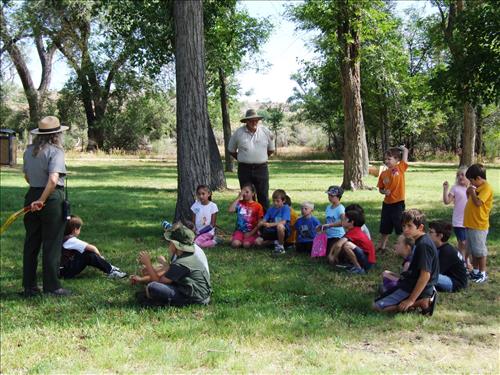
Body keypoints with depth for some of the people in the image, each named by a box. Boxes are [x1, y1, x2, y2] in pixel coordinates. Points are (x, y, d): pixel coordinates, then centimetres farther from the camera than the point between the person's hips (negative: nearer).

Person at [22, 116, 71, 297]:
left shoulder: (29, 150, 7)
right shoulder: (55, 151, -13)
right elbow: (53, 180, -25)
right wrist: (42, 200, -18)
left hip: (32, 196, 7)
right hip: (52, 198, -6)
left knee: (31, 243, 14)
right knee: (51, 244, 3)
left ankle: (29, 286, 20)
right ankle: (52, 287, 9)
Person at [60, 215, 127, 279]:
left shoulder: (63, 237, 9)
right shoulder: (71, 240, -19)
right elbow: (92, 248, -21)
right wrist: (99, 256, -3)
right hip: (65, 271, -9)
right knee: (89, 255, -17)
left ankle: (109, 267, 6)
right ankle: (110, 271, -11)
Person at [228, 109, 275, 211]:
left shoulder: (266, 132, 2)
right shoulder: (238, 133, -2)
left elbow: (271, 150, 15)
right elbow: (231, 150, 11)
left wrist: (261, 159, 12)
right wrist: (242, 159, 10)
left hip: (261, 168, 0)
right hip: (244, 169, 0)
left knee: (263, 196, 2)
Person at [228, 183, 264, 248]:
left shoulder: (257, 206, -1)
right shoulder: (239, 203, 5)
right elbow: (231, 210, -14)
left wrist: (251, 233, -11)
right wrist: (239, 197, -11)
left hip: (252, 232, -1)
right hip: (240, 230, 1)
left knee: (246, 245, -28)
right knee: (235, 244, -26)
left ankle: (249, 239, 4)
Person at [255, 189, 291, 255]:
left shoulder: (286, 208, -10)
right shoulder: (271, 209, 6)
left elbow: (283, 222, -24)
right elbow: (264, 220, 0)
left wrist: (270, 224, -32)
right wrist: (261, 223, -24)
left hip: (284, 231, -5)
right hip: (273, 231, 6)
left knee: (280, 226, -40)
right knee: (258, 241, -8)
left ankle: (281, 247, -19)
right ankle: (276, 241, 14)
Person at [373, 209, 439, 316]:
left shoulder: (423, 245, -22)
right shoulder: (420, 241, 9)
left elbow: (425, 275, -25)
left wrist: (411, 300, -24)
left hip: (414, 287, -10)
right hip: (412, 283, 10)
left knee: (377, 306, -14)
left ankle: (422, 302, -12)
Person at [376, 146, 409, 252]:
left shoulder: (400, 168, -6)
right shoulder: (383, 174, 4)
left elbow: (405, 151, -8)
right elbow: (380, 189, 12)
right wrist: (384, 191, -7)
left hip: (398, 203, -4)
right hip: (387, 203, 5)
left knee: (401, 228, 2)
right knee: (385, 228, 17)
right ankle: (382, 246, 32)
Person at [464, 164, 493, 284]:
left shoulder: (486, 188, -14)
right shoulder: (478, 188, 15)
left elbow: (478, 202, -25)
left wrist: (472, 192, -13)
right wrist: (469, 193, 7)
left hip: (479, 226, -10)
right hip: (470, 224, 10)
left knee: (480, 251, -2)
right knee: (473, 251, 16)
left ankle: (483, 274, 6)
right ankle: (475, 271, 26)